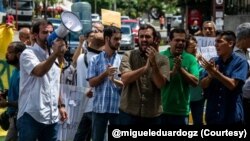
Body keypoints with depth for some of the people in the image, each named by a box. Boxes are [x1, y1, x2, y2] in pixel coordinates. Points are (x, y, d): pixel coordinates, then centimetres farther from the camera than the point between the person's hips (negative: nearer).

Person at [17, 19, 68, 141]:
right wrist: (55, 54, -31)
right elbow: (39, 71, -26)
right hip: (31, 115, -7)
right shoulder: (28, 54, -6)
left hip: (52, 117, 7)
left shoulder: (53, 56, 17)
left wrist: (60, 105, 20)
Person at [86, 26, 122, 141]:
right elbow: (91, 83, -2)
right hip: (99, 107, 0)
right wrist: (105, 73, -15)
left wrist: (115, 81, -19)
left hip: (117, 108, 0)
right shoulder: (95, 59, 3)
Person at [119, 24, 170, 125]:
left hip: (153, 114, 1)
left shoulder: (162, 60, 2)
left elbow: (160, 84, -10)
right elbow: (125, 78, -14)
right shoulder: (129, 56, 1)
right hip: (129, 112, -1)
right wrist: (145, 68, -25)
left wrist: (153, 63, -21)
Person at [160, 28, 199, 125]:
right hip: (161, 109, -1)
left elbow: (195, 82, -7)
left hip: (181, 111, 1)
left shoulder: (190, 59, 1)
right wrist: (172, 71, -24)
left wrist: (180, 69, -17)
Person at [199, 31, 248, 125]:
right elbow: (203, 85, 2)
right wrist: (210, 75, -18)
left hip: (231, 115, -4)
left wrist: (215, 72, -23)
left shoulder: (240, 62, -6)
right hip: (212, 114, 4)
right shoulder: (213, 61, 6)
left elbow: (232, 85, -16)